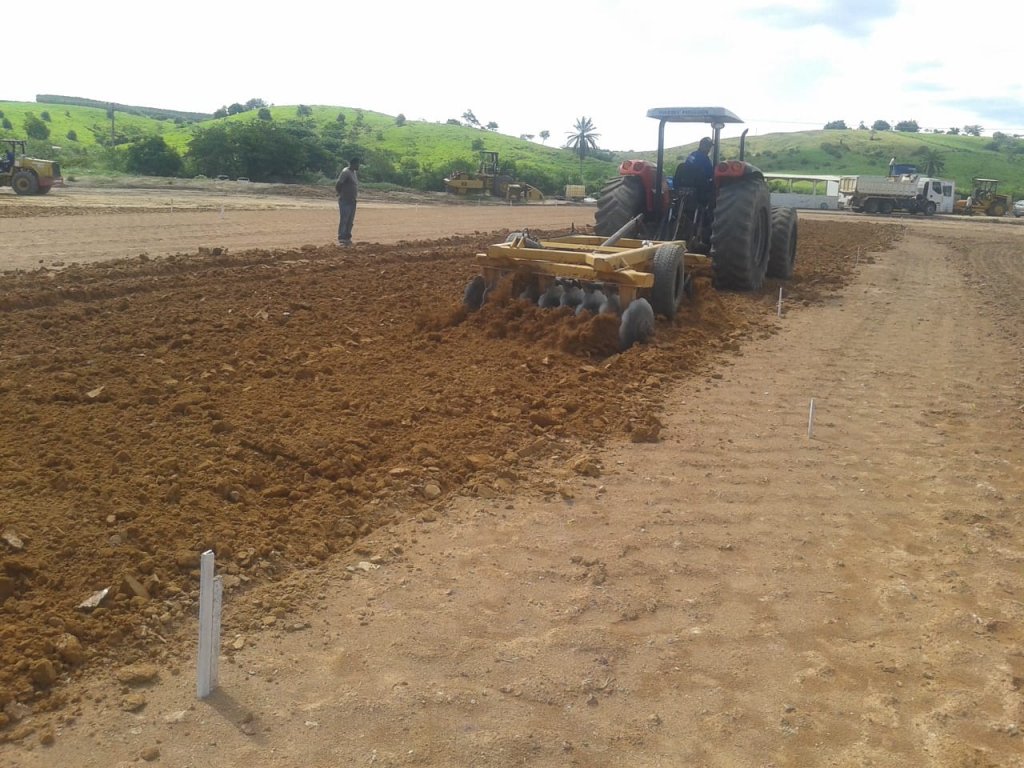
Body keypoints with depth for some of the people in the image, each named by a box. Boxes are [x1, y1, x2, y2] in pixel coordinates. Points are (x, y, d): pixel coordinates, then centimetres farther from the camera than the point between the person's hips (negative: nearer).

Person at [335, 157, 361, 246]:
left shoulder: (354, 172, 14)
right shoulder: (345, 172, -14)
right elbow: (338, 184, -20)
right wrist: (341, 193, -8)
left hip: (352, 200, 9)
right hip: (345, 201, -9)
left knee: (350, 221, 12)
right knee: (344, 220, -9)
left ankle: (347, 238, 19)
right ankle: (341, 239, -8)